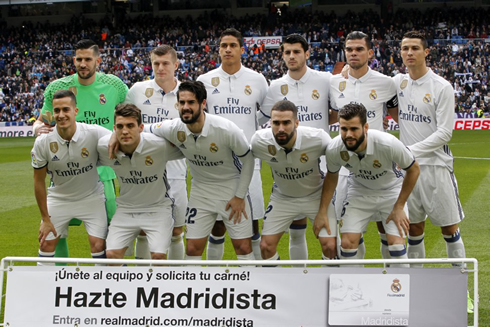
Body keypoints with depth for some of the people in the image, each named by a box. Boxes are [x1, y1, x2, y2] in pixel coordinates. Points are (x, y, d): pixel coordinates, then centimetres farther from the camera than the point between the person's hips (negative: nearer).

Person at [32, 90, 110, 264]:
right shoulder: (43, 142, -18)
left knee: (98, 245, -8)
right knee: (46, 244, 1)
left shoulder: (94, 133, -23)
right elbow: (39, 182, -7)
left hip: (91, 197, -1)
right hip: (58, 199, 1)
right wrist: (45, 219, -4)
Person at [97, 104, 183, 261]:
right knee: (112, 253, -9)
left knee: (158, 255, -15)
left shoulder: (159, 145, -23)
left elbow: (183, 152, -3)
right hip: (125, 210, 3)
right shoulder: (104, 147, -15)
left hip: (157, 208, -3)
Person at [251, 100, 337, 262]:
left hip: (316, 195, -2)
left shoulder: (318, 138, -31)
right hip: (282, 197, 2)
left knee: (329, 245, -9)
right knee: (266, 246, -3)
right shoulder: (259, 141, -26)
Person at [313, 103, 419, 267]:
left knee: (396, 244, -15)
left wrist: (399, 207, -13)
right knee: (347, 243, -10)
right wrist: (322, 212, -4)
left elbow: (413, 169, -16)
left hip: (391, 191, -2)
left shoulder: (388, 143, -34)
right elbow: (331, 177, -1)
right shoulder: (334, 149, -24)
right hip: (359, 191, 2)